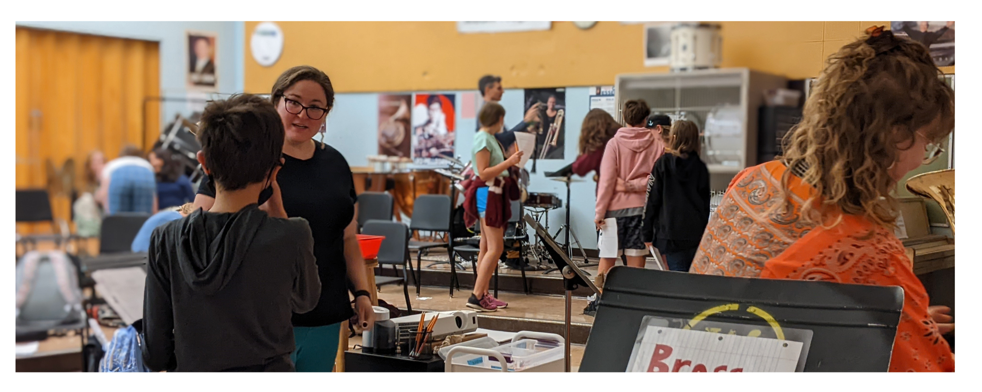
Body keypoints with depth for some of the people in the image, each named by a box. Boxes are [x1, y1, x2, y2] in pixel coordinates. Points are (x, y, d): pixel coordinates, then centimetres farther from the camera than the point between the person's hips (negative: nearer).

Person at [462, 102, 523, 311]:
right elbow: (483, 173, -19)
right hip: (487, 194, -10)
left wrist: (512, 162, 14)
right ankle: (476, 296, -10)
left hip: (495, 194, 10)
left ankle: (484, 294, 15)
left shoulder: (489, 138, 15)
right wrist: (509, 162, -22)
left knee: (487, 247, 10)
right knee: (495, 248, -11)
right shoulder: (483, 139, -13)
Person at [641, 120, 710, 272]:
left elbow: (652, 199, -4)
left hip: (671, 232, -3)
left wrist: (647, 233, 1)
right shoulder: (700, 167, 6)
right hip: (696, 233, 3)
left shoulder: (663, 163, -3)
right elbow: (705, 203, 11)